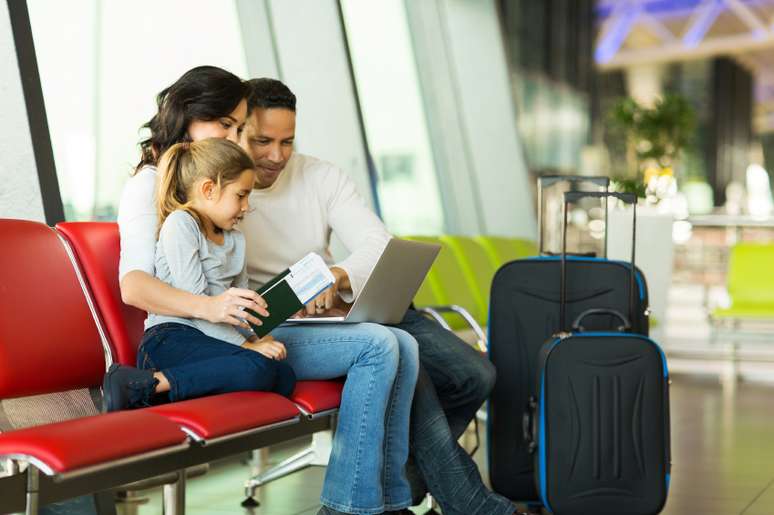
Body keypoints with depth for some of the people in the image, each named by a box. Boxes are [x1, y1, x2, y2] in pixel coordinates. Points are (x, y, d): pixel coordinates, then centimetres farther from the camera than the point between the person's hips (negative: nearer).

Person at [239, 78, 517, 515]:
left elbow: (380, 248, -1)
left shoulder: (320, 176, 8)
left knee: (475, 375, -10)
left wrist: (336, 276, -24)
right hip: (276, 331, -6)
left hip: (352, 309, 6)